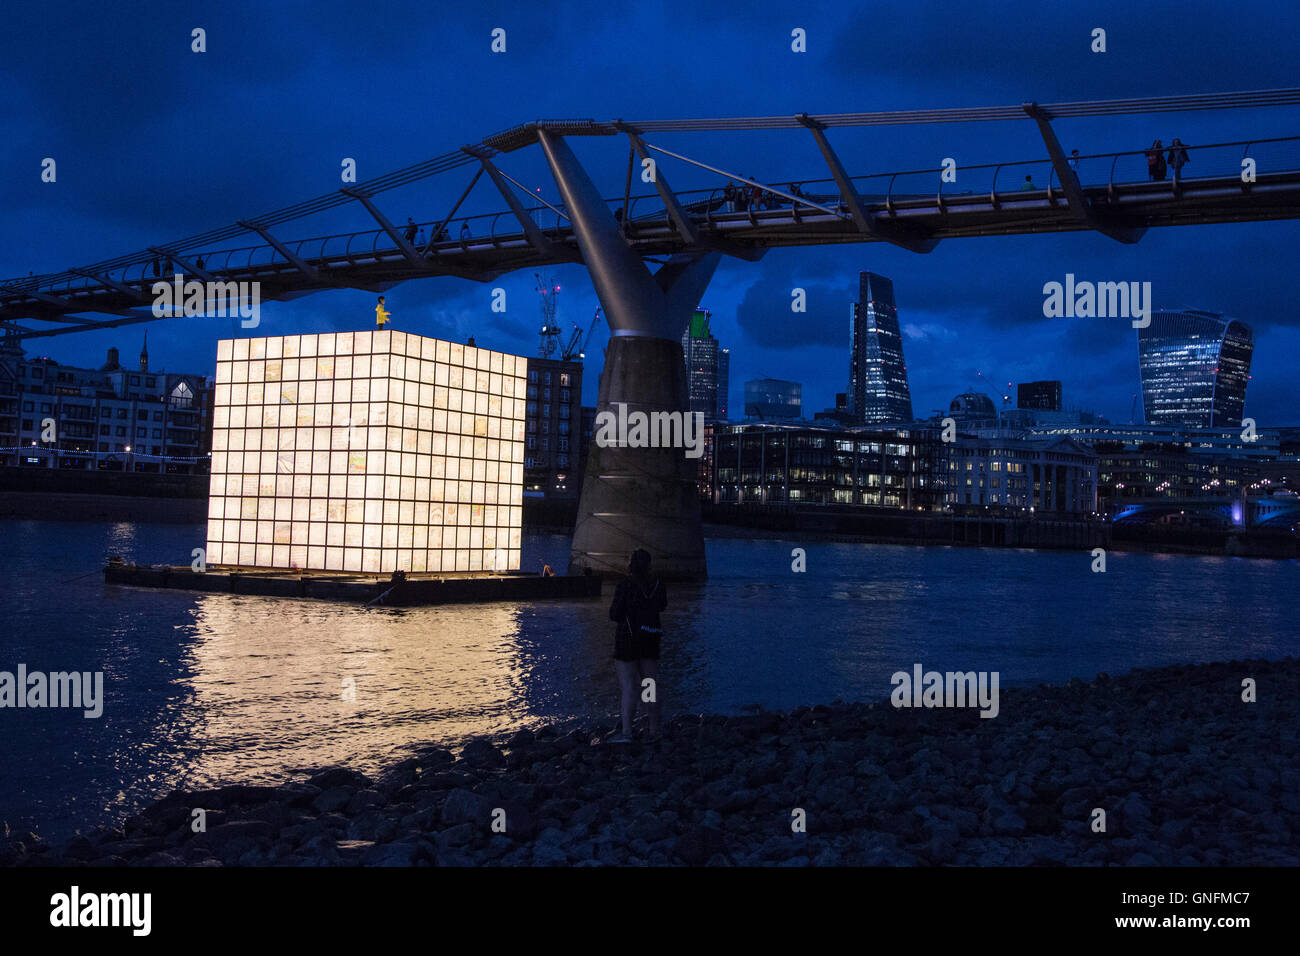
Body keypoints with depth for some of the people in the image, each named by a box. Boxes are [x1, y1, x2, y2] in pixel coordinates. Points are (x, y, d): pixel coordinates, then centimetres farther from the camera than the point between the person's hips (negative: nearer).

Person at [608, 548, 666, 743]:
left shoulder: (625, 585, -15)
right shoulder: (657, 584, 0)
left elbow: (614, 615, -13)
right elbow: (662, 605, 19)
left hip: (627, 641, -5)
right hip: (650, 640, 5)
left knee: (628, 687, -4)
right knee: (651, 685, 13)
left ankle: (626, 733, -8)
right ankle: (655, 730, 20)